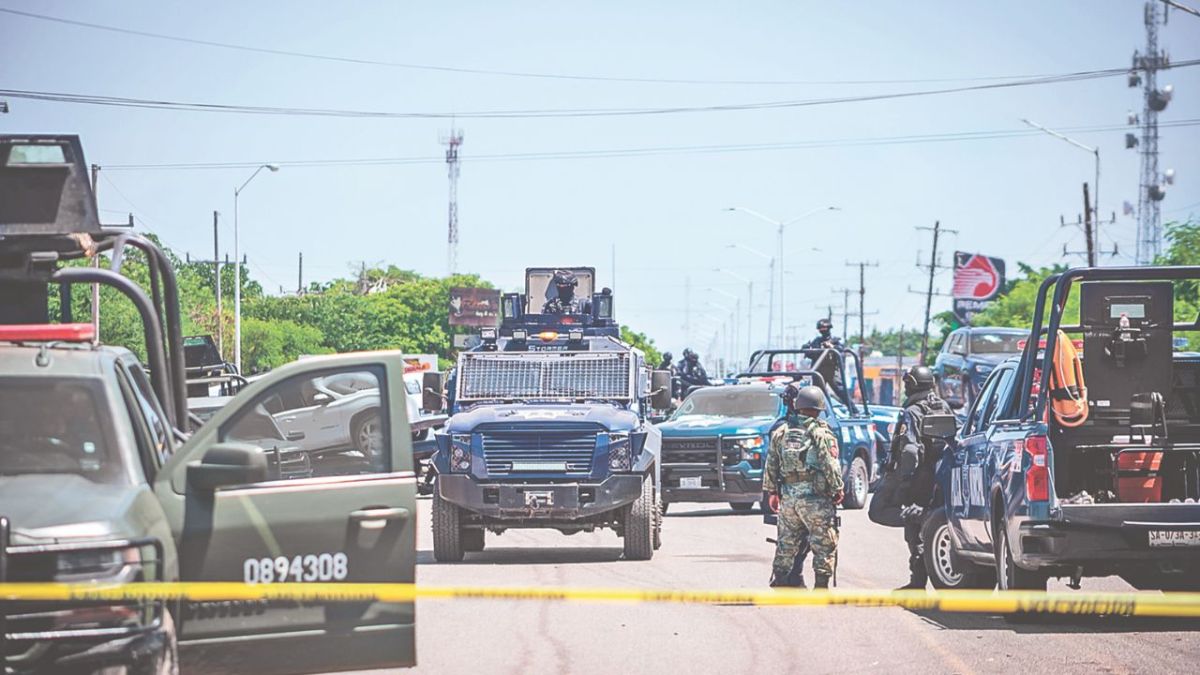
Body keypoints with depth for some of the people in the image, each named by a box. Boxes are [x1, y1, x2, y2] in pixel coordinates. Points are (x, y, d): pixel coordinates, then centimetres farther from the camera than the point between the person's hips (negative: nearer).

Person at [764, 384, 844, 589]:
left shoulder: (780, 433, 8)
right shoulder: (822, 434, -8)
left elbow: (770, 466, 11)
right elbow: (831, 467, -10)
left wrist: (771, 491, 18)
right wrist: (837, 491, 0)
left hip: (787, 497, 5)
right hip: (815, 498, -5)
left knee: (787, 543, 14)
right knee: (824, 544, 2)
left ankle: (780, 581, 17)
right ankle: (821, 584, 0)